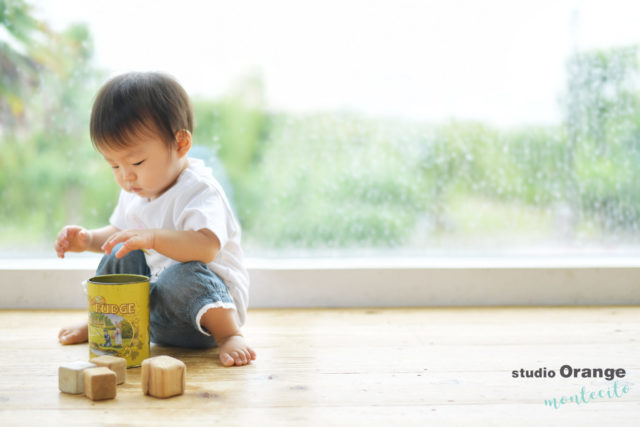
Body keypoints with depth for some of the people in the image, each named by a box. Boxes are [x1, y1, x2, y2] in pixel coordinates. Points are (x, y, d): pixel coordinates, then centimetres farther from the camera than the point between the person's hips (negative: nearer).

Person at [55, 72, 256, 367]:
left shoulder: (199, 189, -21)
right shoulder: (134, 193, 7)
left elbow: (207, 247, -37)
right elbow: (118, 232, 23)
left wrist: (152, 237, -49)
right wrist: (88, 239, 3)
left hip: (209, 298, -9)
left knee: (182, 274, -36)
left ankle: (229, 335, -23)